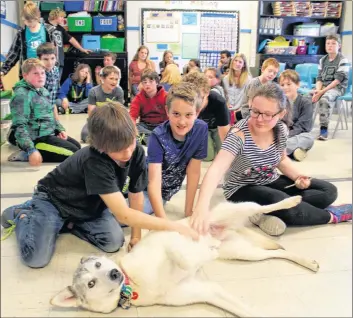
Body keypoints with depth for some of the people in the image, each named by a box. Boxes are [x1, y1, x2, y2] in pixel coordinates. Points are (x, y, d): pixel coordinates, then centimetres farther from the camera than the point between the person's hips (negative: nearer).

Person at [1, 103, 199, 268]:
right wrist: (174, 226, -41)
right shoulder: (94, 161, -39)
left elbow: (136, 196, -8)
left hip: (89, 204, 6)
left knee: (115, 243, -16)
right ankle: (22, 215, 11)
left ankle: (69, 223, 10)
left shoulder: (137, 152, -21)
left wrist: (136, 235, -7)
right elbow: (123, 215, -42)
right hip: (53, 199, -5)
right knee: (37, 259, -20)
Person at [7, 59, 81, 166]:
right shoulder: (22, 95, -20)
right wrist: (31, 150, -33)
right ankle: (27, 155, -10)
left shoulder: (43, 90, 9)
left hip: (49, 133, 10)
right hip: (36, 138, -10)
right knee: (74, 153, -11)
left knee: (77, 146, 18)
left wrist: (60, 129, 8)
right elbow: (20, 126, -26)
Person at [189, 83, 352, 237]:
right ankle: (332, 215, -4)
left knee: (328, 191, 0)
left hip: (270, 183, 7)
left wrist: (298, 177, -8)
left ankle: (266, 213, -16)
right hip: (243, 190, -7)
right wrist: (202, 206, -58)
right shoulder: (239, 135, -28)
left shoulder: (281, 130, -9)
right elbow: (216, 169, -41)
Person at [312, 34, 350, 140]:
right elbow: (319, 78, 8)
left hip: (338, 87, -6)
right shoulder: (323, 60, 12)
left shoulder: (343, 60, -7)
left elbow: (338, 80, -14)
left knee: (324, 99, -36)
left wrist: (322, 91, -21)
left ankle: (324, 128, -32)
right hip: (323, 87, 6)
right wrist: (318, 90, -14)